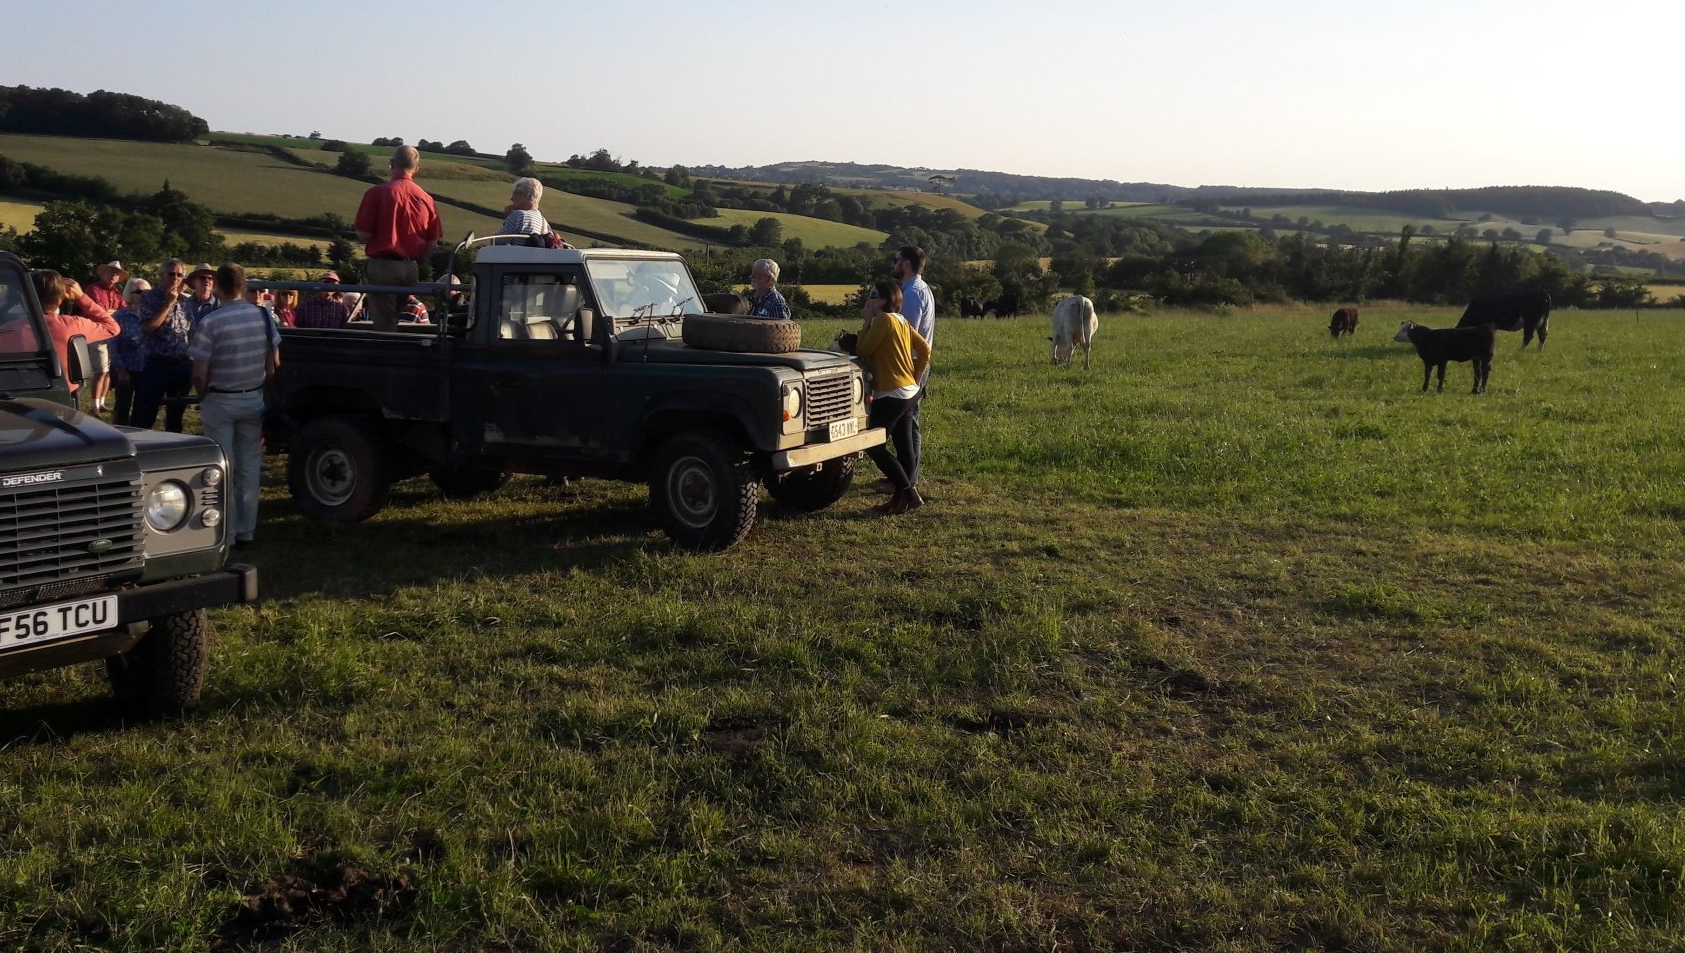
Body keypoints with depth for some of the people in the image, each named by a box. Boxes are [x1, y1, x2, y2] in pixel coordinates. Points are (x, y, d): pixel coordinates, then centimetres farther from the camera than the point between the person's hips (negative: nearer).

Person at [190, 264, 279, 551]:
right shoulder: (263, 316, -4)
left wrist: (203, 399, 4)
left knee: (222, 471, 5)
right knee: (250, 469, 11)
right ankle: (246, 532, 17)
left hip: (220, 402, -4)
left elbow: (199, 375, -14)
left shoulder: (210, 322, -17)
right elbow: (274, 364, 4)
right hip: (254, 400, 4)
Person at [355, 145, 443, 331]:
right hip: (411, 269, 4)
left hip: (382, 265, -4)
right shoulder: (426, 198, 1)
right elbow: (432, 242, 4)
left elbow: (363, 234, -10)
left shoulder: (377, 193, -9)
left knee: (384, 325, 1)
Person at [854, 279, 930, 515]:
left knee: (873, 446, -4)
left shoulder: (883, 319, -14)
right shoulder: (901, 321, 13)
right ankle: (902, 496, 16)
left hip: (891, 394, -10)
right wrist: (915, 378, 15)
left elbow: (863, 350, -12)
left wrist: (866, 322, -3)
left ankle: (908, 493, -7)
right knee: (903, 446, 11)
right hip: (909, 392, 10)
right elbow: (924, 349, 15)